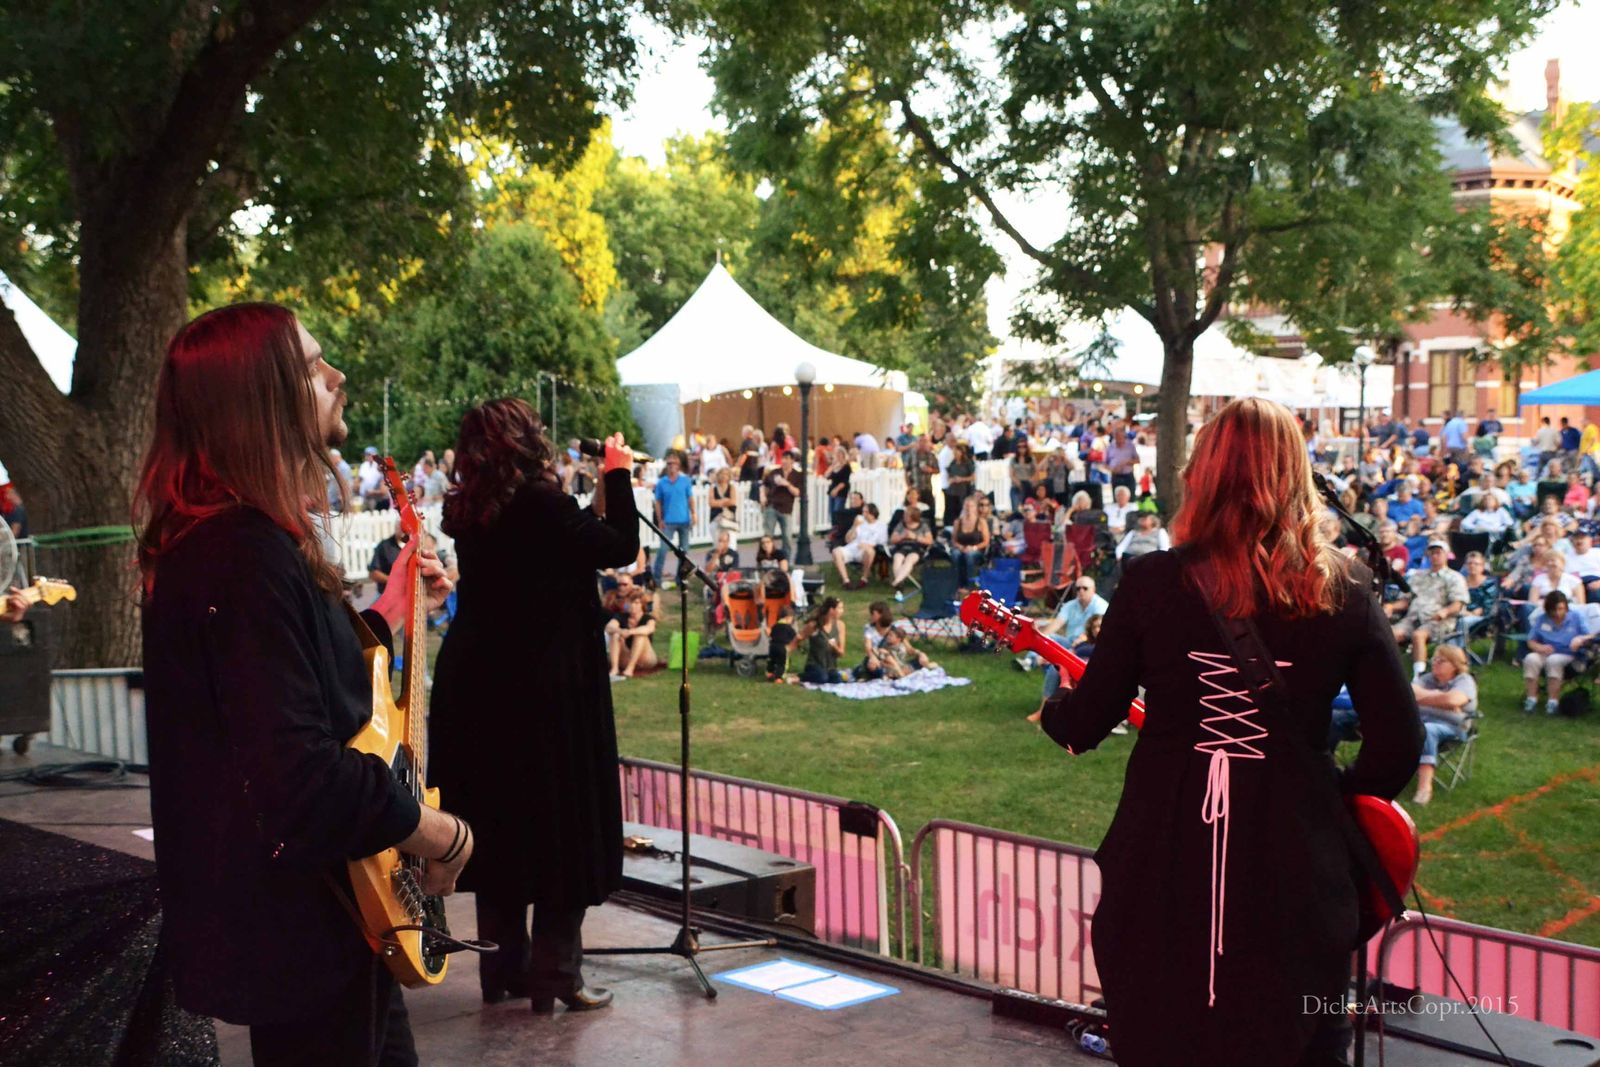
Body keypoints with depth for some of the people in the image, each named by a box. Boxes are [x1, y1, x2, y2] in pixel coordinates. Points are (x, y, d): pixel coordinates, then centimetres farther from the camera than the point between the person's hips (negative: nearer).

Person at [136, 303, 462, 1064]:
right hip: (292, 925, -11)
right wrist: (438, 831, -21)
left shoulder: (224, 537, 8)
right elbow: (298, 771, -33)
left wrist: (388, 615, 17)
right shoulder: (247, 556, -26)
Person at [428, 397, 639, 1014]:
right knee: (564, 829, 3)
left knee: (498, 826, 15)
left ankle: (503, 968, 23)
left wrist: (598, 497, 13)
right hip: (546, 690, -7)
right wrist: (618, 473, -1)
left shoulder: (469, 512, 6)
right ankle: (554, 977, 6)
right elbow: (622, 548, -11)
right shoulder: (540, 503, -17)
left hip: (479, 687, 8)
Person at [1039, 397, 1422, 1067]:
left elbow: (1082, 726, -2)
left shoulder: (1152, 582, -7)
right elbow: (1399, 745, -3)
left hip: (1163, 865, 0)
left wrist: (1056, 708, 21)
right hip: (1293, 869, 1)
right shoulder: (1343, 591, -3)